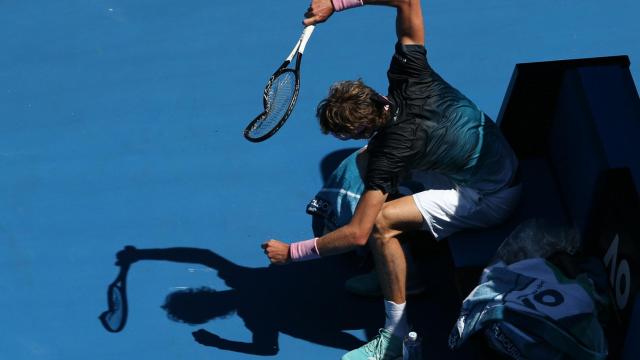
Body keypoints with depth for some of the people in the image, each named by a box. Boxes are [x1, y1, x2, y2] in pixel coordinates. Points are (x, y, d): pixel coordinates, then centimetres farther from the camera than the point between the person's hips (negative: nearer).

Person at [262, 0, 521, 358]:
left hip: (489, 197, -9)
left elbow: (357, 234, -31)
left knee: (380, 222, -24)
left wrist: (291, 252, -20)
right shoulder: (409, 76, -17)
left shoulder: (391, 150, -32)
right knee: (364, 161, 12)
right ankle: (391, 270, 24)